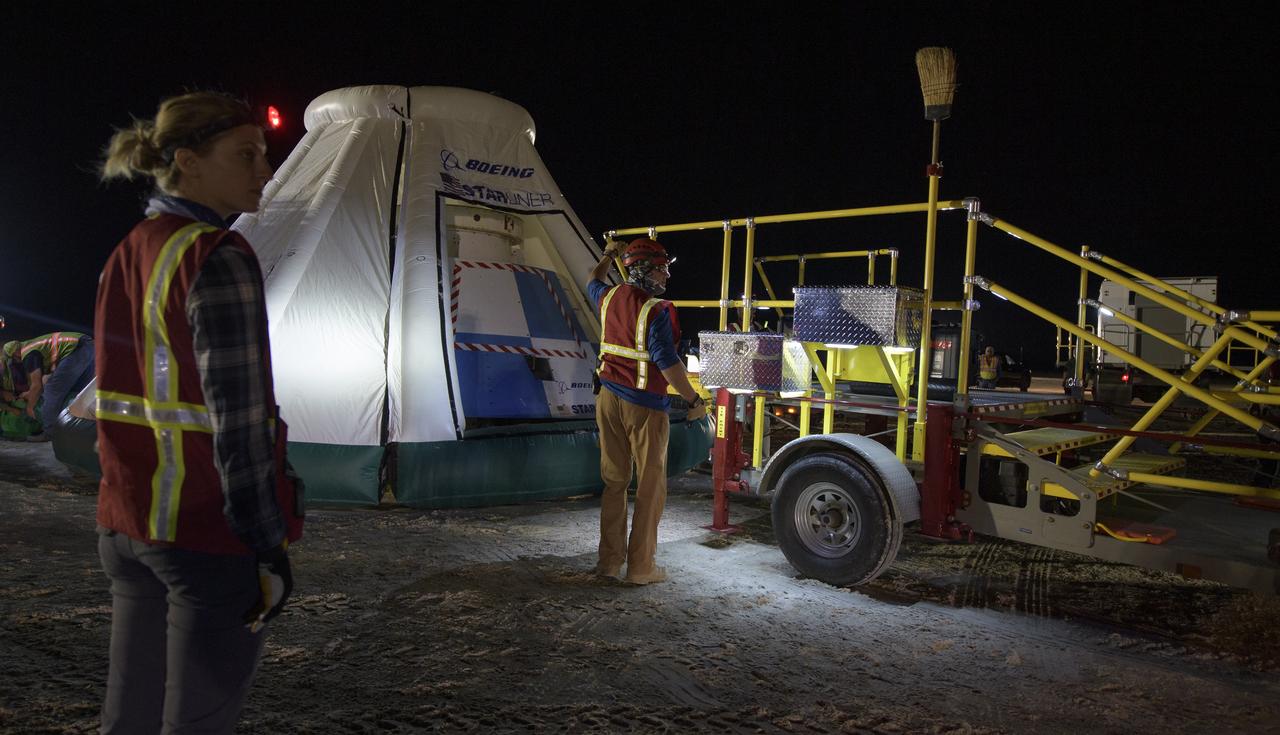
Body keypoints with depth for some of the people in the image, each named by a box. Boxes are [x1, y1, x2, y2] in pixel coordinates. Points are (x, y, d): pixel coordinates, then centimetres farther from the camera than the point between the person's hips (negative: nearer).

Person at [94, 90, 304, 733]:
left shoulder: (125, 257, 9)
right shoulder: (219, 260, -16)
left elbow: (118, 391, 13)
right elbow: (237, 416, -20)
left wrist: (133, 503, 21)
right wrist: (270, 547, -15)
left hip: (125, 526, 8)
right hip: (209, 534, -8)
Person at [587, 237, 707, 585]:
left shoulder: (610, 297, 6)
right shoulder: (656, 310, -16)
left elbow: (593, 282, 31)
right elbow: (667, 361, -21)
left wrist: (607, 255, 48)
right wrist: (694, 401, -14)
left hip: (609, 399, 7)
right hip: (644, 406, -7)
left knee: (614, 482, 15)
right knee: (650, 487, 4)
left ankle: (609, 559, 23)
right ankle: (640, 567, 9)